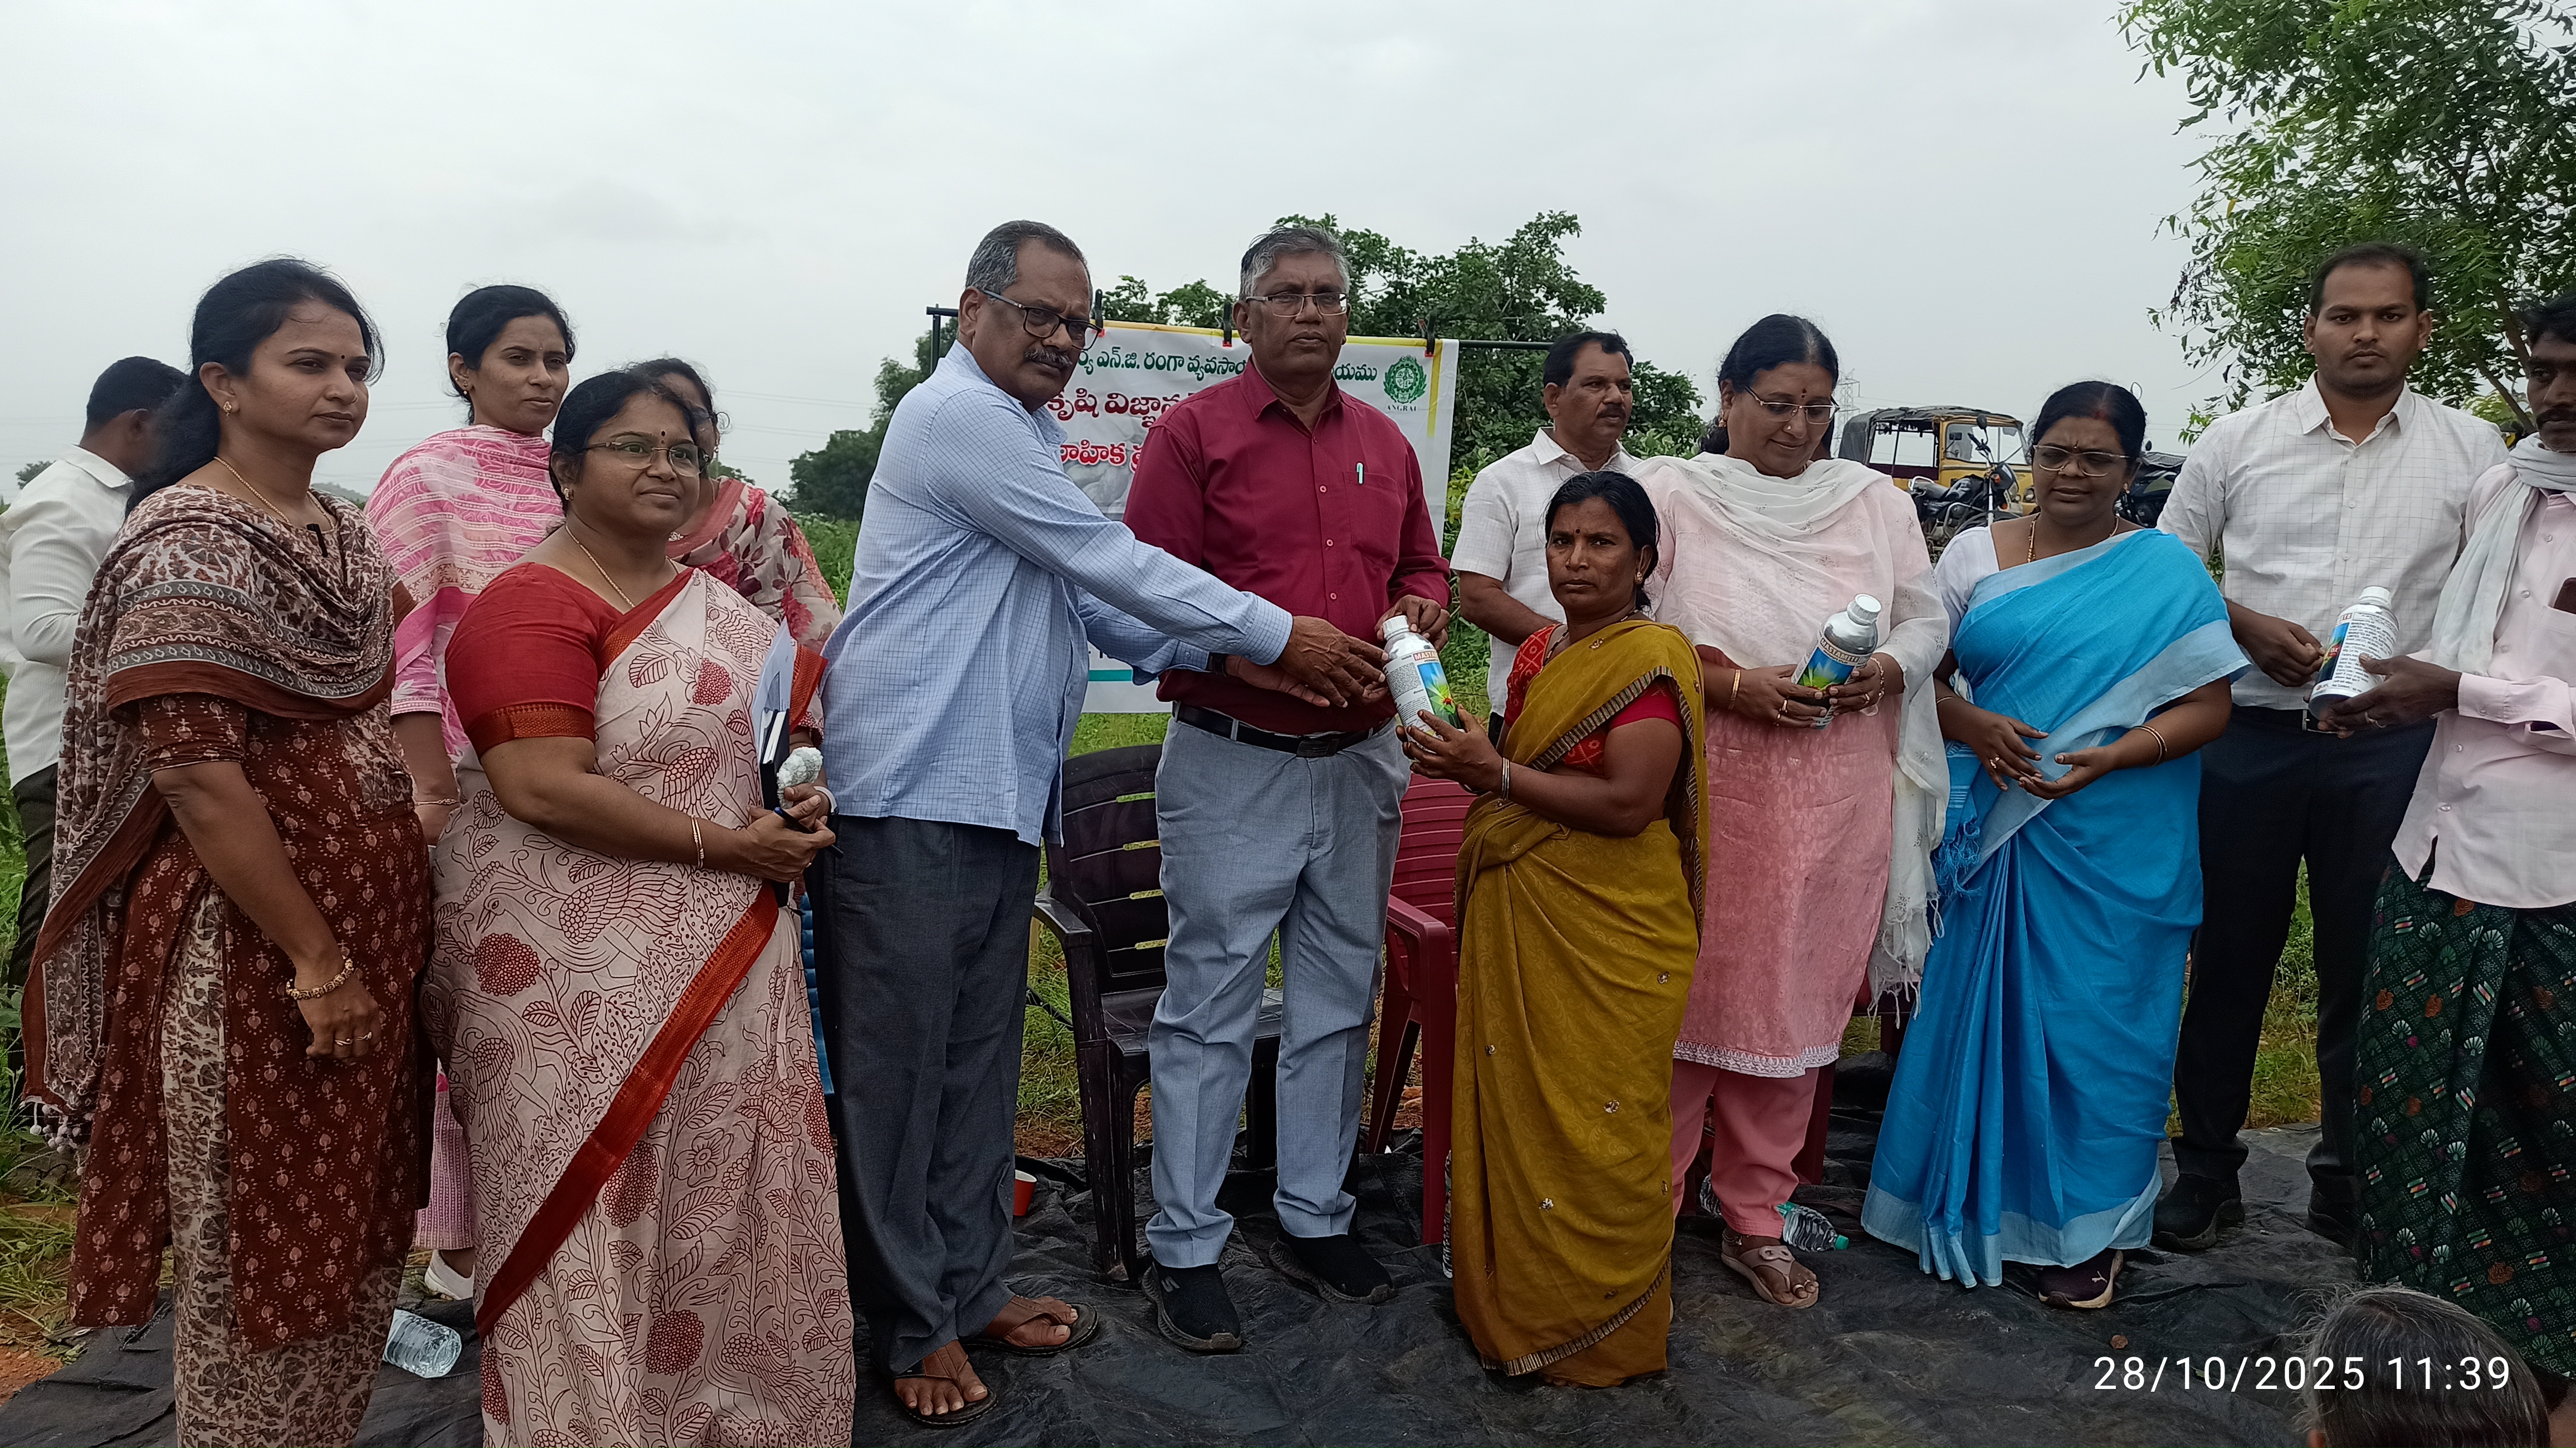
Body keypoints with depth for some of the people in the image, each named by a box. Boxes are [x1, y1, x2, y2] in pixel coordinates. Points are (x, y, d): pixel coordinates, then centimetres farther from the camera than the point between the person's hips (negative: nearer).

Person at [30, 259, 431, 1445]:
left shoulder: (345, 533, 11)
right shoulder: (187, 543, -14)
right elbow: (193, 773, -20)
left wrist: (388, 934, 12)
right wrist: (317, 961, -19)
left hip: (371, 916, 8)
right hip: (252, 936, -8)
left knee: (361, 1223, 16)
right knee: (257, 1236, 6)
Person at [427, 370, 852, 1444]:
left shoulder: (713, 602, 12)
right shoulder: (534, 604, -12)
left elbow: (769, 735, 24)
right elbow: (542, 789, -22)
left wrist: (801, 799, 2)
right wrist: (726, 845, -19)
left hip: (722, 960, 8)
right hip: (582, 984, -7)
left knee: (718, 1206, 16)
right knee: (598, 1220, 4)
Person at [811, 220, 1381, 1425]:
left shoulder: (1024, 435, 20)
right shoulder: (958, 416, -11)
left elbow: (1091, 601, 19)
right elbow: (1112, 563, -14)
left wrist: (1235, 652, 6)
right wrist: (1281, 636, -8)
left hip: (1000, 796, 10)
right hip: (909, 796, -10)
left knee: (979, 1059, 16)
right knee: (897, 1069, 3)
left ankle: (969, 1287, 29)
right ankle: (909, 1327, 16)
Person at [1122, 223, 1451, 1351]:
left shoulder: (1384, 443, 13)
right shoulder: (1193, 432, -3)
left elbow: (1424, 569, 22)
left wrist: (1427, 607, -1)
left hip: (1361, 763, 6)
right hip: (1232, 762, -5)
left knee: (1339, 1002, 13)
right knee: (1209, 1011, 1)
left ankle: (1315, 1220, 29)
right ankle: (1184, 1249, 14)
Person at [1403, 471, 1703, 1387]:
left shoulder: (1651, 658, -13)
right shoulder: (1539, 654, 12)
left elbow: (1627, 803, -20)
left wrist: (1495, 772, -20)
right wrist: (1462, 764, 7)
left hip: (1608, 940, -8)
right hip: (1518, 921, 8)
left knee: (1595, 1131, 3)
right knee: (1513, 1112, 15)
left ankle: (1600, 1332, 21)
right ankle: (1513, 1302, 31)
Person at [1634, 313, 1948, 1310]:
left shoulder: (1876, 502, 12)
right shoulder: (1671, 494, 2)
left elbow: (1927, 622, 13)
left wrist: (1884, 670, -8)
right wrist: (1739, 685, -17)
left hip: (1834, 798, 3)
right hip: (1705, 789, -3)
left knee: (1794, 999, 8)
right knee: (1683, 993, 1)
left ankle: (1755, 1221, 23)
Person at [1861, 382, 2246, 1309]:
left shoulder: (2167, 571, 1)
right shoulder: (1975, 556, 7)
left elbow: (2208, 707, -3)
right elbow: (1921, 675, 7)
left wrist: (2106, 758, -18)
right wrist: (1974, 728, -13)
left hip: (2113, 842, -2)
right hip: (1994, 830, 2)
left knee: (2094, 1019, 5)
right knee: (1979, 1006, 7)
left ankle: (2088, 1227, 22)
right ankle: (1977, 1197, 25)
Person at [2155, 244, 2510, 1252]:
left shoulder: (2470, 450, 5)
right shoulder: (2241, 440, 4)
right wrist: (2243, 626, -9)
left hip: (2391, 745, 1)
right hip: (2251, 736, 0)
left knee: (2364, 969, 9)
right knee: (2229, 961, 7)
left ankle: (2348, 1184, 27)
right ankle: (2205, 1172, 21)